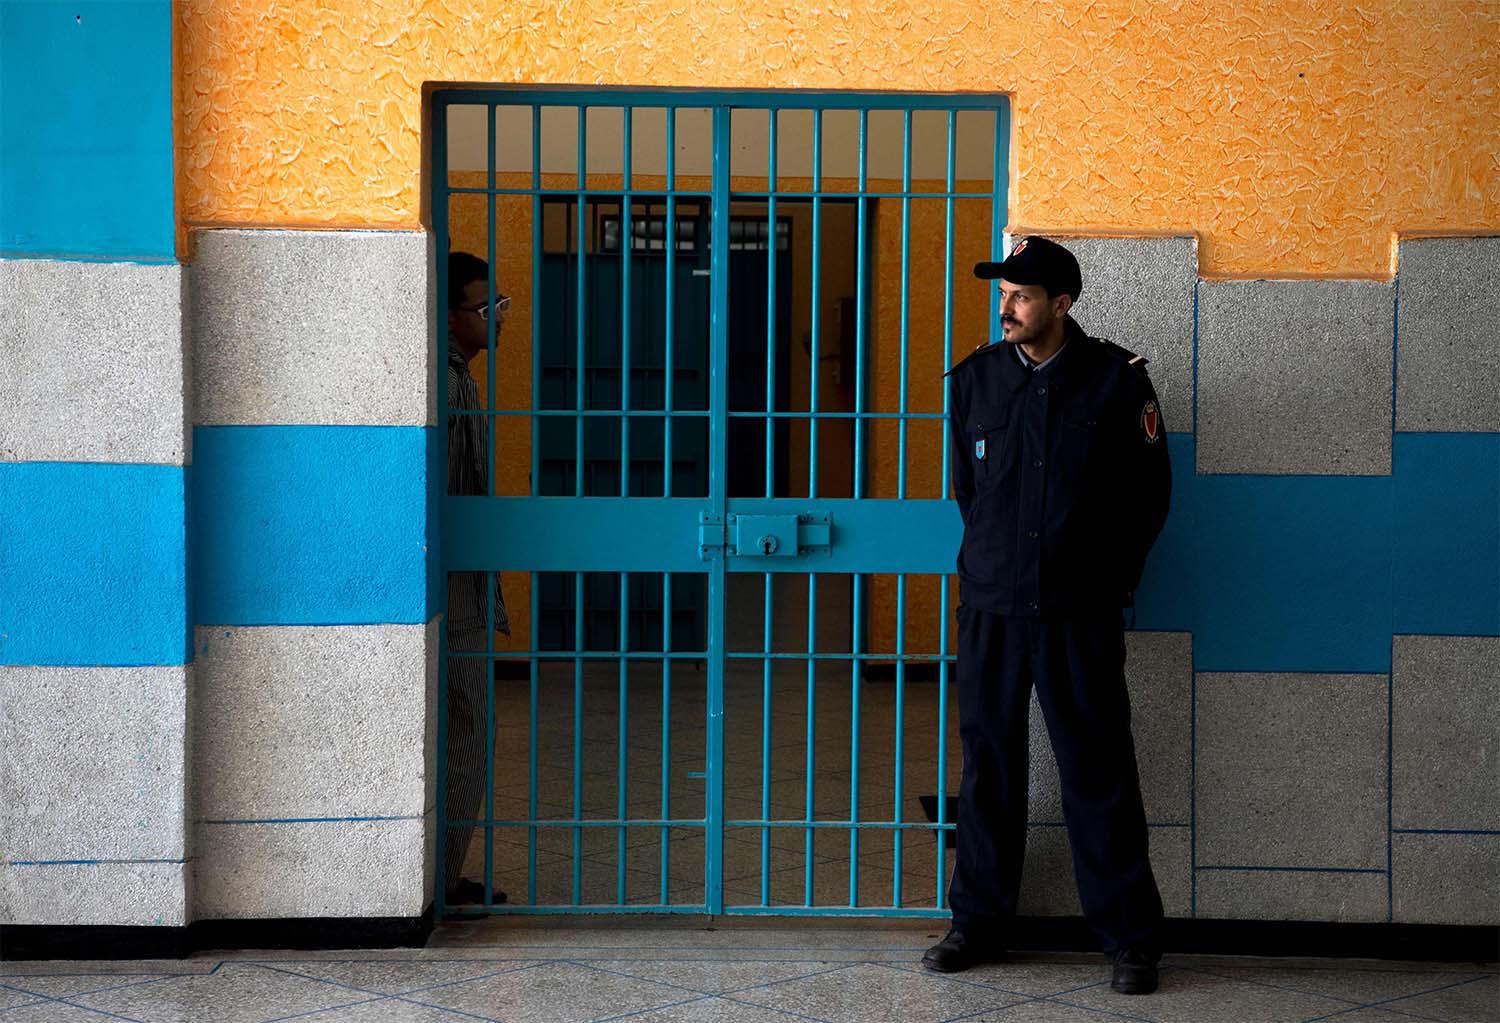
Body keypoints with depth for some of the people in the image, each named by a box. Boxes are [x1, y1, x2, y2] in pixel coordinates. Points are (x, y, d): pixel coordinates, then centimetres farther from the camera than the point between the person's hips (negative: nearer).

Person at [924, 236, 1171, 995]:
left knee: (1099, 771, 0)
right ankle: (979, 923, 18)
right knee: (988, 765, 7)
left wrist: (1110, 580, 5)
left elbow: (1149, 492, 5)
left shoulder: (1116, 379, -2)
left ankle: (1129, 937, 8)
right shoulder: (975, 378, 6)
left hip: (1080, 614, -2)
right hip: (991, 610, 3)